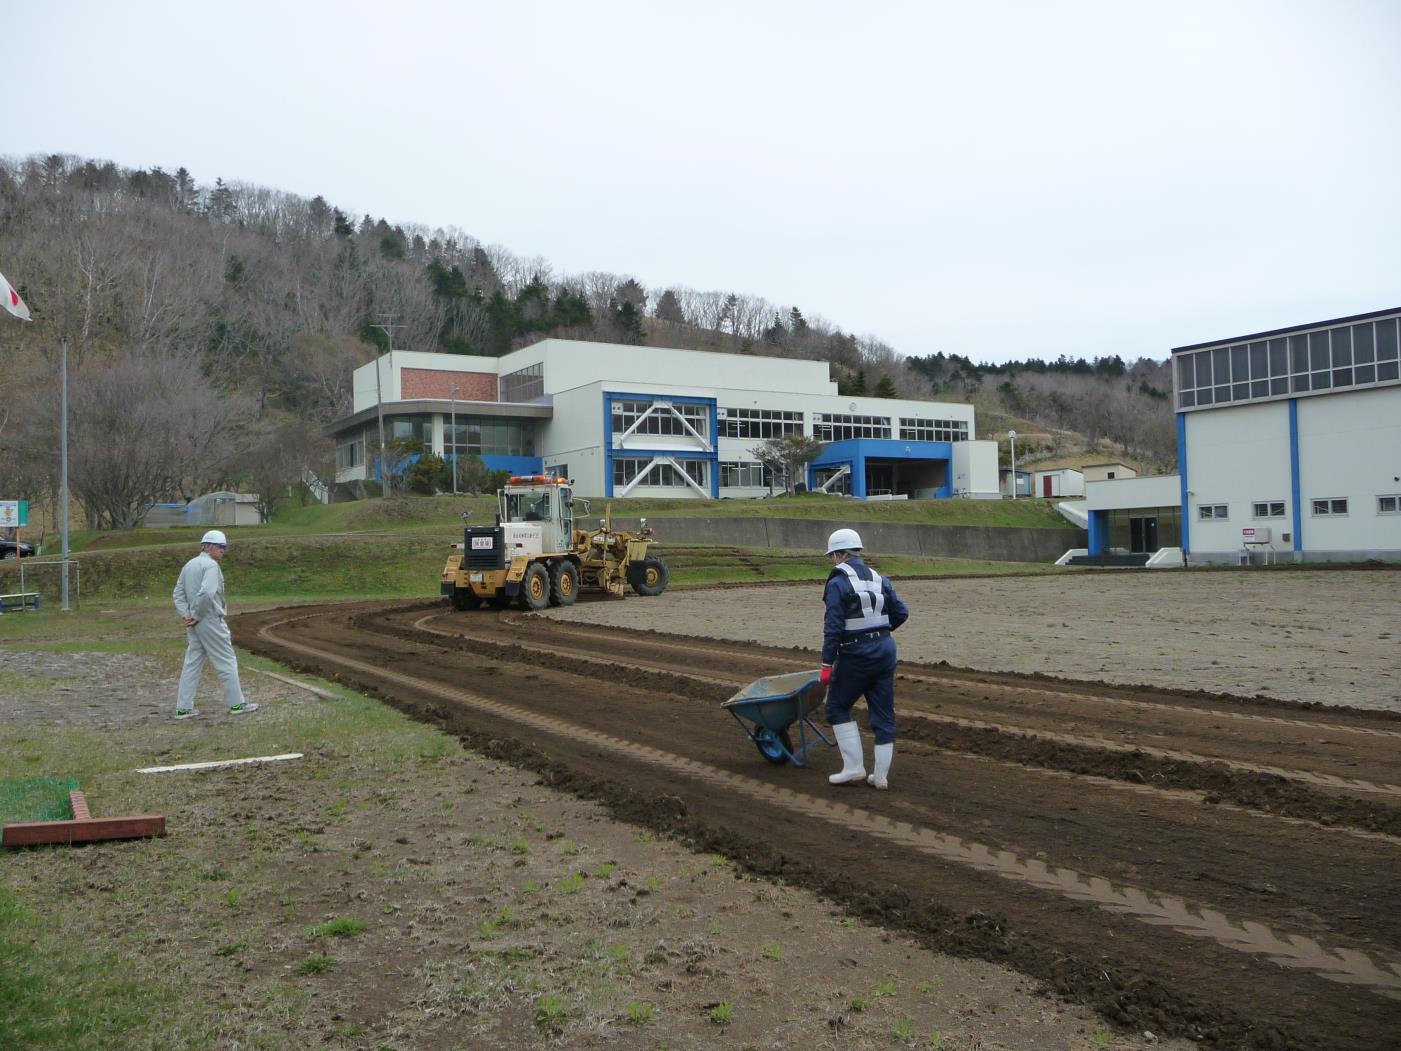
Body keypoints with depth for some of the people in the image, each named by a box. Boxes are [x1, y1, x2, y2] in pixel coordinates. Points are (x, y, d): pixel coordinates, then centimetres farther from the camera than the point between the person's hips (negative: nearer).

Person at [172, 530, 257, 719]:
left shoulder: (188, 565, 14)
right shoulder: (211, 565, -14)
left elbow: (178, 593, 13)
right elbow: (206, 593, -27)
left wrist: (187, 615, 1)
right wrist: (196, 615, -16)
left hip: (194, 623, 8)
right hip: (210, 620, -8)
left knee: (192, 663, 11)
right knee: (226, 661, 1)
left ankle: (183, 708, 11)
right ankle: (236, 703, 6)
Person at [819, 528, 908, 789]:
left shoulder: (838, 583, -10)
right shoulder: (879, 579, 10)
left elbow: (833, 627, -16)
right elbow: (901, 613, 12)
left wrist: (827, 664, -13)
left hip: (856, 653, -6)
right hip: (886, 649, 7)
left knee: (837, 707, 10)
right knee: (883, 713, 9)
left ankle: (853, 767, 5)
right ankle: (881, 775, 14)